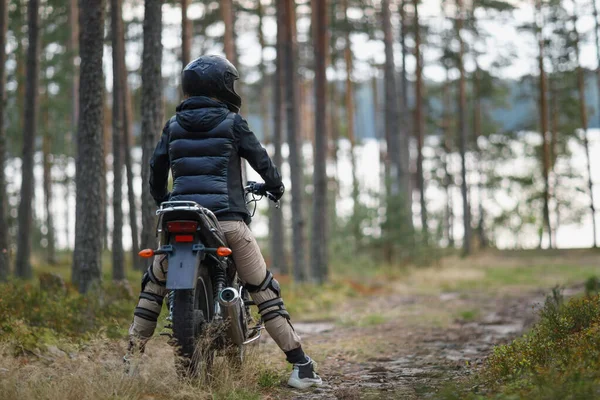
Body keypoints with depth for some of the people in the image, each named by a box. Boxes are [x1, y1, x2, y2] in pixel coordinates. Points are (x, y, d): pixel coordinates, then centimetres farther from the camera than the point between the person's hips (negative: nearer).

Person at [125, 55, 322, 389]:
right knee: (264, 289, 2)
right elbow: (261, 158, 7)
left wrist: (162, 200, 39)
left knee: (153, 285, 21)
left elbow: (157, 170, 20)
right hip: (226, 217, -3)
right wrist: (275, 185, 28)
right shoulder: (232, 123, 2)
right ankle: (300, 365, -3)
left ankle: (131, 358, 17)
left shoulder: (174, 126, 14)